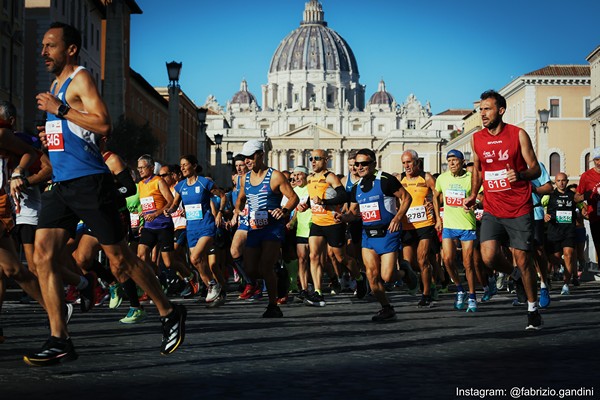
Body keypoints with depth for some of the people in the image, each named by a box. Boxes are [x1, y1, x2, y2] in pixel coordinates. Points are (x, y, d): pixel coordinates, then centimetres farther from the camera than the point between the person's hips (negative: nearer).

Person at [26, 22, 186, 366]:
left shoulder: (80, 79, -8)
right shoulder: (56, 85, 19)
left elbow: (103, 124, -22)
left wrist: (59, 109, -19)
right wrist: (50, 137, 12)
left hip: (89, 183, -8)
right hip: (61, 184, 9)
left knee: (120, 259, -1)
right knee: (43, 256, -4)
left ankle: (170, 313, 17)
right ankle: (60, 340, -3)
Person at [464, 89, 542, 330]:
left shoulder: (518, 135, -5)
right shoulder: (476, 139, 6)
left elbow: (535, 168, -3)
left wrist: (521, 175, -25)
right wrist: (473, 195, 7)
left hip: (519, 210, -3)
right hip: (492, 210, 3)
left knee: (522, 260, 0)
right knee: (489, 257, -15)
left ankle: (533, 309, 17)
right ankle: (513, 276, 19)